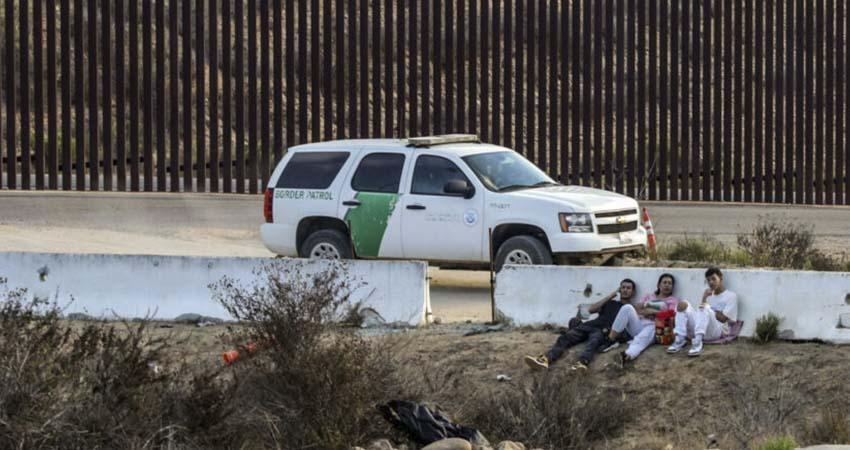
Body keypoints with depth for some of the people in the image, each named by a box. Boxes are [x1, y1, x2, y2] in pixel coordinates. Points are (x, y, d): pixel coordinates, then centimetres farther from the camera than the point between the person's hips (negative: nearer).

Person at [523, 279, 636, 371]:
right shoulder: (610, 303, 32)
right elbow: (591, 309, 16)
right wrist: (610, 296, 17)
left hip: (602, 331, -5)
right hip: (590, 325, 5)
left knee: (593, 342, -40)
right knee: (565, 337, -23)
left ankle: (582, 363, -70)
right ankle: (546, 359, -45)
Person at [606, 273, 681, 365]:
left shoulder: (673, 300, 20)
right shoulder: (649, 296, 31)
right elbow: (636, 308, 16)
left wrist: (653, 312, -5)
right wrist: (644, 312, -4)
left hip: (653, 327, -4)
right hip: (638, 324, 4)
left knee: (641, 339, -41)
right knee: (627, 307, -27)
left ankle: (628, 356, -74)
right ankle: (611, 339, -30)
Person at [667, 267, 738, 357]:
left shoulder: (731, 296, 10)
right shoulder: (709, 294, 30)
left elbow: (723, 318, -2)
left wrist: (709, 308, -2)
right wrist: (704, 298, 3)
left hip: (717, 330, -6)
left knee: (705, 308, -35)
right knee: (683, 304, -16)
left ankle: (697, 343, -51)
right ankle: (679, 340, -30)